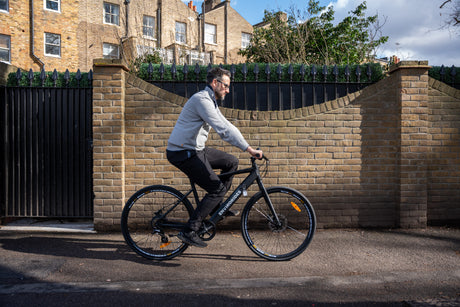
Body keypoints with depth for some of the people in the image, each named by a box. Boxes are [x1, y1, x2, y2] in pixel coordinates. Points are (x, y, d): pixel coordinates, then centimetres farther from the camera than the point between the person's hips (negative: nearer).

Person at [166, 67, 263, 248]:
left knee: (231, 162, 11)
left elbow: (226, 126, 18)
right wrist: (249, 149, -25)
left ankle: (216, 206, 20)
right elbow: (224, 130, -26)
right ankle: (189, 232, -4)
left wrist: (247, 147, 11)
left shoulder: (210, 102, 16)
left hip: (195, 150, 10)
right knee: (217, 188, -11)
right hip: (182, 153, -10)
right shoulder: (202, 99, -17)